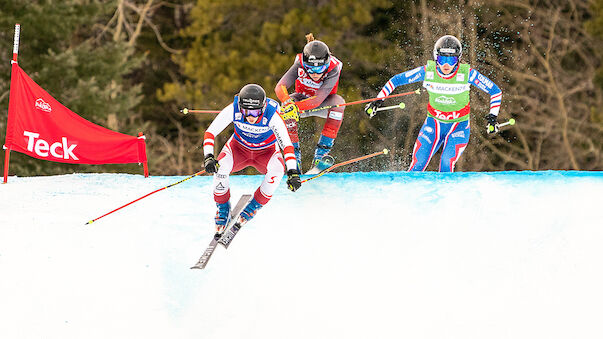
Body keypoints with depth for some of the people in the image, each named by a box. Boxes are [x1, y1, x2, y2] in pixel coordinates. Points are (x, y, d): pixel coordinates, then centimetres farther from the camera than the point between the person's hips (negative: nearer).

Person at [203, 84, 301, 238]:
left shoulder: (272, 116, -34)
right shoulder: (233, 110, -30)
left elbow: (287, 144, -34)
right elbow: (210, 133, -22)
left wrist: (293, 173, -45)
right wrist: (209, 157, -37)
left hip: (266, 152, -1)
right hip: (239, 147, 1)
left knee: (277, 169, -34)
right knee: (220, 166, -31)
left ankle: (253, 207, -9)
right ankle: (223, 209, -5)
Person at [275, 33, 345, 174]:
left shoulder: (333, 69, -33)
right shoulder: (300, 64, -29)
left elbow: (318, 99, -41)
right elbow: (280, 87, -36)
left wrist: (296, 107, -55)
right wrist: (288, 103, -57)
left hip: (323, 104, -1)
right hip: (303, 98, 1)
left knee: (338, 102, -34)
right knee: (286, 109, -32)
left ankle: (321, 154, -31)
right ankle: (294, 156, -22)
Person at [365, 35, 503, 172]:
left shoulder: (467, 74, -18)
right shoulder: (427, 72, -15)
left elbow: (495, 91, -7)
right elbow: (396, 80, -2)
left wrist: (493, 117, -13)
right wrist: (378, 100, -5)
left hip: (459, 126, -2)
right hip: (434, 123, 2)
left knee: (446, 165, -22)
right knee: (418, 164, -12)